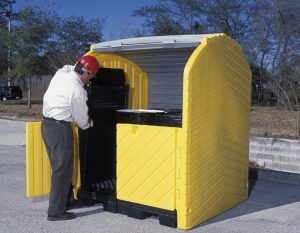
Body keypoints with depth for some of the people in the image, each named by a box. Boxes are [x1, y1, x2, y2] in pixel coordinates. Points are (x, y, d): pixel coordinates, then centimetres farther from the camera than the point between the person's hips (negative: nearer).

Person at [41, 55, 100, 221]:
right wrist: (89, 124, 14)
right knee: (62, 170, -2)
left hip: (46, 124, 9)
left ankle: (59, 200, 30)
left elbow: (69, 67, 30)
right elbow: (81, 118, -6)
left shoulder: (61, 73, 2)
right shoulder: (78, 91, -19)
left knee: (58, 167, 18)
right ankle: (56, 211, 2)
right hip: (60, 128, -9)